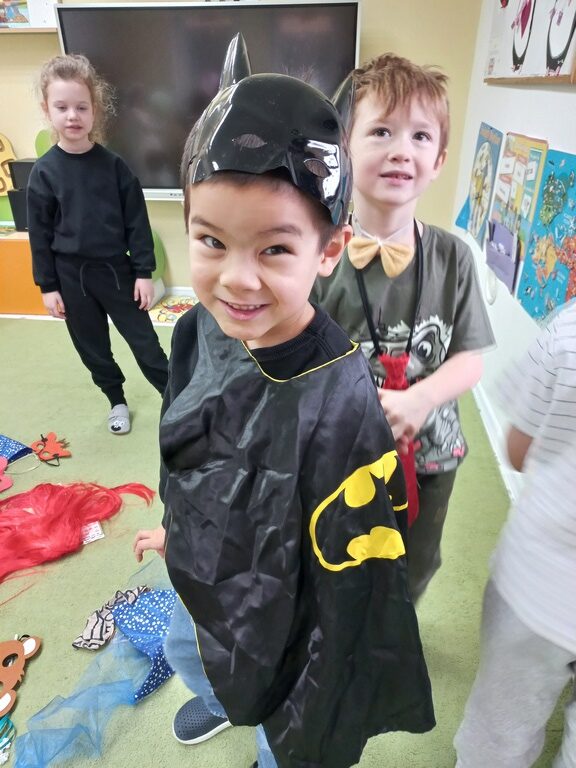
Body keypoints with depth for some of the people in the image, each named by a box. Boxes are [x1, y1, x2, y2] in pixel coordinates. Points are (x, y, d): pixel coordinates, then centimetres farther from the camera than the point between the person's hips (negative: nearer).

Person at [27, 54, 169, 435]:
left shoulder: (113, 164, -5)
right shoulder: (44, 172, -4)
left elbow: (137, 221, -3)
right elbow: (40, 233, -1)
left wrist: (144, 272, -6)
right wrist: (48, 285, -1)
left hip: (116, 268, -1)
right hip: (71, 274, 2)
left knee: (144, 339, 5)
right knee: (92, 347, 13)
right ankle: (117, 401, 34)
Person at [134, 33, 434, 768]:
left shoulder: (341, 411, -39)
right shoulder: (199, 330, -19)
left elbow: (354, 605, -26)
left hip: (282, 636, -6)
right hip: (204, 588, 7)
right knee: (182, 651, 37)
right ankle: (220, 703, 72)